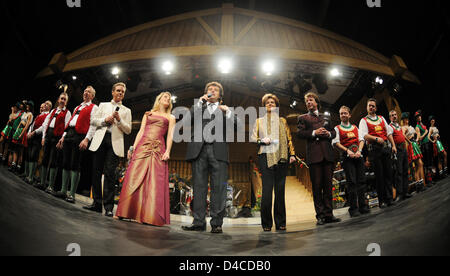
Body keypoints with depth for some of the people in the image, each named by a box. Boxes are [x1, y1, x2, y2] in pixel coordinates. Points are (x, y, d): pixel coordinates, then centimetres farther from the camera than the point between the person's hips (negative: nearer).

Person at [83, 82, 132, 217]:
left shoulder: (126, 110, 17)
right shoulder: (103, 105, 21)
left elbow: (128, 130, 8)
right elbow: (93, 121, 13)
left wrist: (119, 120, -7)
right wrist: (104, 120, -5)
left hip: (115, 143, -2)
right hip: (100, 140, 2)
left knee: (110, 173, -10)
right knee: (96, 172, 0)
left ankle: (108, 207, -10)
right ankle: (97, 203, 7)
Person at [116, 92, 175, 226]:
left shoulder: (170, 117, 18)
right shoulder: (148, 114, 22)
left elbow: (170, 135, 6)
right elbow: (141, 132, 15)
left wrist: (167, 151, -8)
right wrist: (133, 147, 3)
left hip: (158, 149, -1)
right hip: (142, 147, 1)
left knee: (155, 182, -9)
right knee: (134, 179, -6)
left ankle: (150, 216, -8)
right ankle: (126, 211, 1)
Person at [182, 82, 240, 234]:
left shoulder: (225, 110, 23)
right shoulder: (199, 107, 25)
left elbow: (236, 124, 7)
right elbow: (188, 118, 5)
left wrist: (227, 110, -3)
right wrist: (200, 101, 5)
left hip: (218, 151, 0)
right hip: (199, 150, 1)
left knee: (219, 187, -6)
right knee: (199, 186, -2)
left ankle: (217, 223, -3)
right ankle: (199, 222, 1)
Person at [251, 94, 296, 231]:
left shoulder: (282, 121, 21)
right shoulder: (259, 121, 18)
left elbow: (289, 139, 16)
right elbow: (253, 138, 11)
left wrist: (292, 154, 4)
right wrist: (262, 140, -9)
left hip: (281, 158, 2)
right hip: (266, 157, -1)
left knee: (280, 190, 1)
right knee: (267, 190, -8)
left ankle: (280, 223, 8)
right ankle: (266, 224, 0)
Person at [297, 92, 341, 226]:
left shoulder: (325, 117, 25)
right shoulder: (303, 118, 14)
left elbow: (334, 132, 22)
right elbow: (300, 133, 1)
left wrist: (328, 133, 1)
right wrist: (314, 133, -11)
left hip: (327, 153, 3)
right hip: (314, 154, -3)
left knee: (328, 184, 2)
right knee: (317, 185, -4)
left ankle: (328, 214, 7)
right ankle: (320, 215, 0)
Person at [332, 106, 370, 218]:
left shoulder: (355, 127, 20)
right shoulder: (337, 128, 8)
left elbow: (361, 140, 11)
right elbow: (336, 143, -4)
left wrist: (359, 151, -7)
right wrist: (347, 150, -16)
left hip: (358, 155, 4)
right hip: (347, 157, -4)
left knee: (362, 181, 1)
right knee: (352, 182, -8)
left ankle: (363, 206, 8)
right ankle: (353, 209, -4)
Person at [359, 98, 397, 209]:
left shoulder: (381, 118, 19)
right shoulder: (364, 120, 6)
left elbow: (389, 132, 16)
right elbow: (364, 135, -8)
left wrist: (393, 145, 7)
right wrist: (376, 139, -22)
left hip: (386, 147, 4)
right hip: (374, 149, -4)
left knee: (388, 173, 2)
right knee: (379, 175, -3)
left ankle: (389, 198, 8)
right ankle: (382, 200, 3)